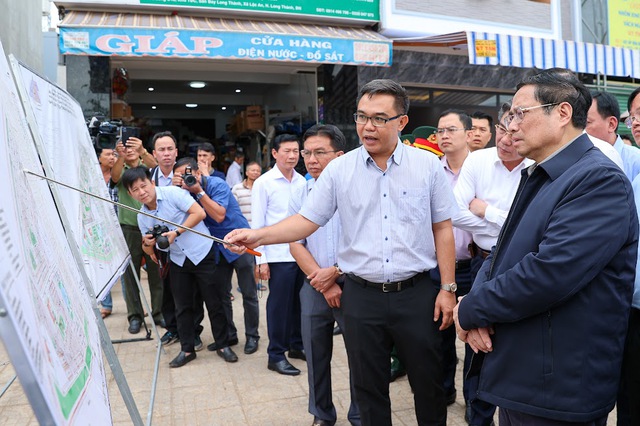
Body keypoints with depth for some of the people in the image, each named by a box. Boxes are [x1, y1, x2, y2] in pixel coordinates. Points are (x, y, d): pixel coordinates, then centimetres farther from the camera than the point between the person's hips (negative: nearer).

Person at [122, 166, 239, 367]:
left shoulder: (172, 193, -11)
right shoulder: (142, 216, 5)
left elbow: (199, 213, -17)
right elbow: (148, 250, 12)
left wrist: (176, 233, -20)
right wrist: (148, 244, -13)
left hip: (202, 254, -5)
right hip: (178, 262, 5)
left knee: (214, 302, 2)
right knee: (182, 307, 10)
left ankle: (223, 345, 17)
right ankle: (187, 349, 25)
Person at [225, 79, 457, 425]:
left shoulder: (428, 165, -1)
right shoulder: (339, 170, -1)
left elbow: (442, 229, 2)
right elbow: (307, 220, 0)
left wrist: (448, 288, -1)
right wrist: (260, 235, -15)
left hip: (417, 293, 0)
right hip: (361, 295, 1)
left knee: (428, 381, 15)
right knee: (368, 387, 15)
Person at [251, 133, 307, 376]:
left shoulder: (302, 181, 7)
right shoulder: (264, 183, -5)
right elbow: (257, 224, -6)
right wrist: (261, 260, -9)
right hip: (280, 255, -5)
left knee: (300, 302, 15)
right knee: (279, 305, 4)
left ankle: (297, 345, 33)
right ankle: (276, 355, 19)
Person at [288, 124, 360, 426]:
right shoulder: (300, 196, 4)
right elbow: (295, 244, 2)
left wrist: (334, 272, -13)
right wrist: (323, 284, -8)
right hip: (314, 287, 4)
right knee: (316, 354, 14)